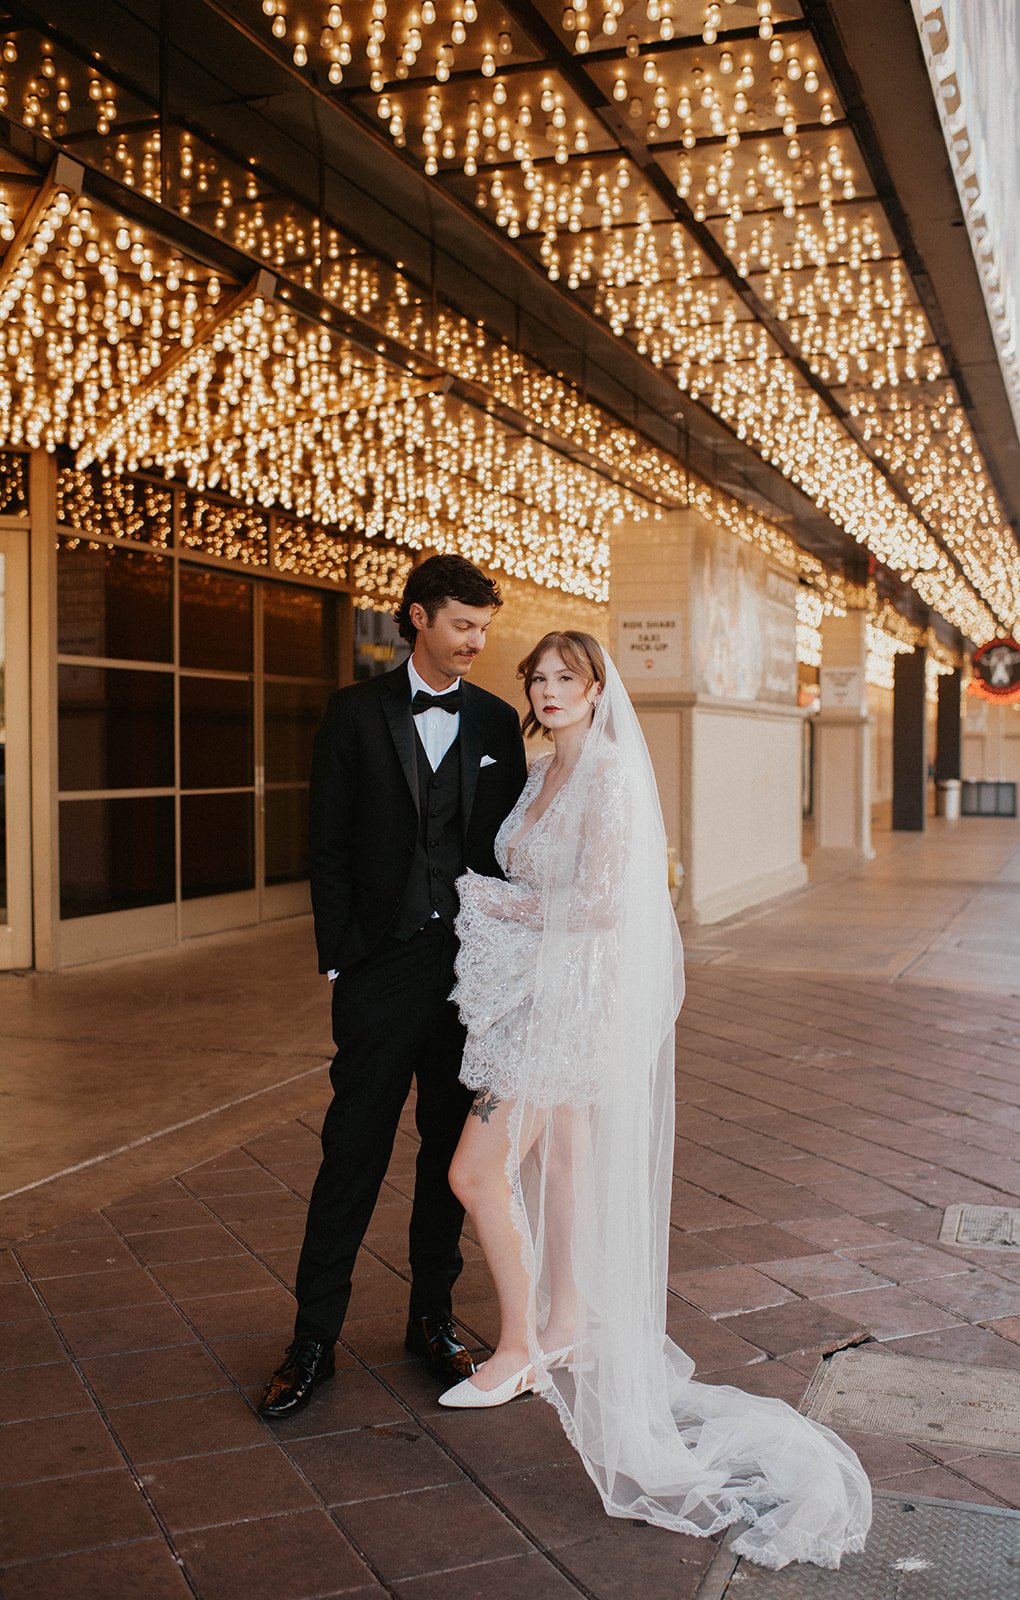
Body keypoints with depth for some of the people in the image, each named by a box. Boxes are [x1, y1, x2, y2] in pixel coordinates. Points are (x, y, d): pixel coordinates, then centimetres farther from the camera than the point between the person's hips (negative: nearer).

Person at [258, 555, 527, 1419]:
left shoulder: (497, 721, 8)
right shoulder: (357, 713, 1)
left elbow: (510, 847, 9)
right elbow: (330, 844, 0)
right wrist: (338, 956, -6)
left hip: (472, 964, 3)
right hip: (383, 967, -2)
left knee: (451, 1151, 12)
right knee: (353, 1153, 1)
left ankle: (432, 1316, 28)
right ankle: (314, 1339, 14)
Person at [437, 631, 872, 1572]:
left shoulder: (609, 775, -15)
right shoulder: (545, 775, 12)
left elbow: (600, 902, -21)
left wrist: (507, 907, -12)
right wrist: (505, 907, 4)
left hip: (577, 995, -9)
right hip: (536, 993, 9)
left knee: (478, 1171, -6)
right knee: (558, 1159, 17)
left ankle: (521, 1348, 9)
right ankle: (567, 1326, 31)